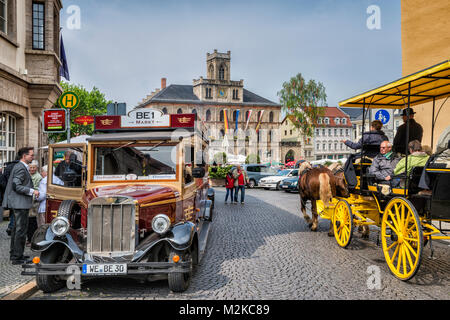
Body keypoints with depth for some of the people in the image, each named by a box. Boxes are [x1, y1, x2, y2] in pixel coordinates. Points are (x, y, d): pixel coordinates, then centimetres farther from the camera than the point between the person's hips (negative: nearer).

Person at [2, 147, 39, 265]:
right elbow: (16, 186, -22)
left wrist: (32, 191, 21)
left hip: (18, 203, 11)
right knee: (21, 230, -7)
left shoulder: (21, 167, 17)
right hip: (20, 203, -11)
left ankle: (14, 254, 29)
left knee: (16, 229, 18)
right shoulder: (21, 168, -15)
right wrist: (32, 191, -21)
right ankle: (17, 257, -2)